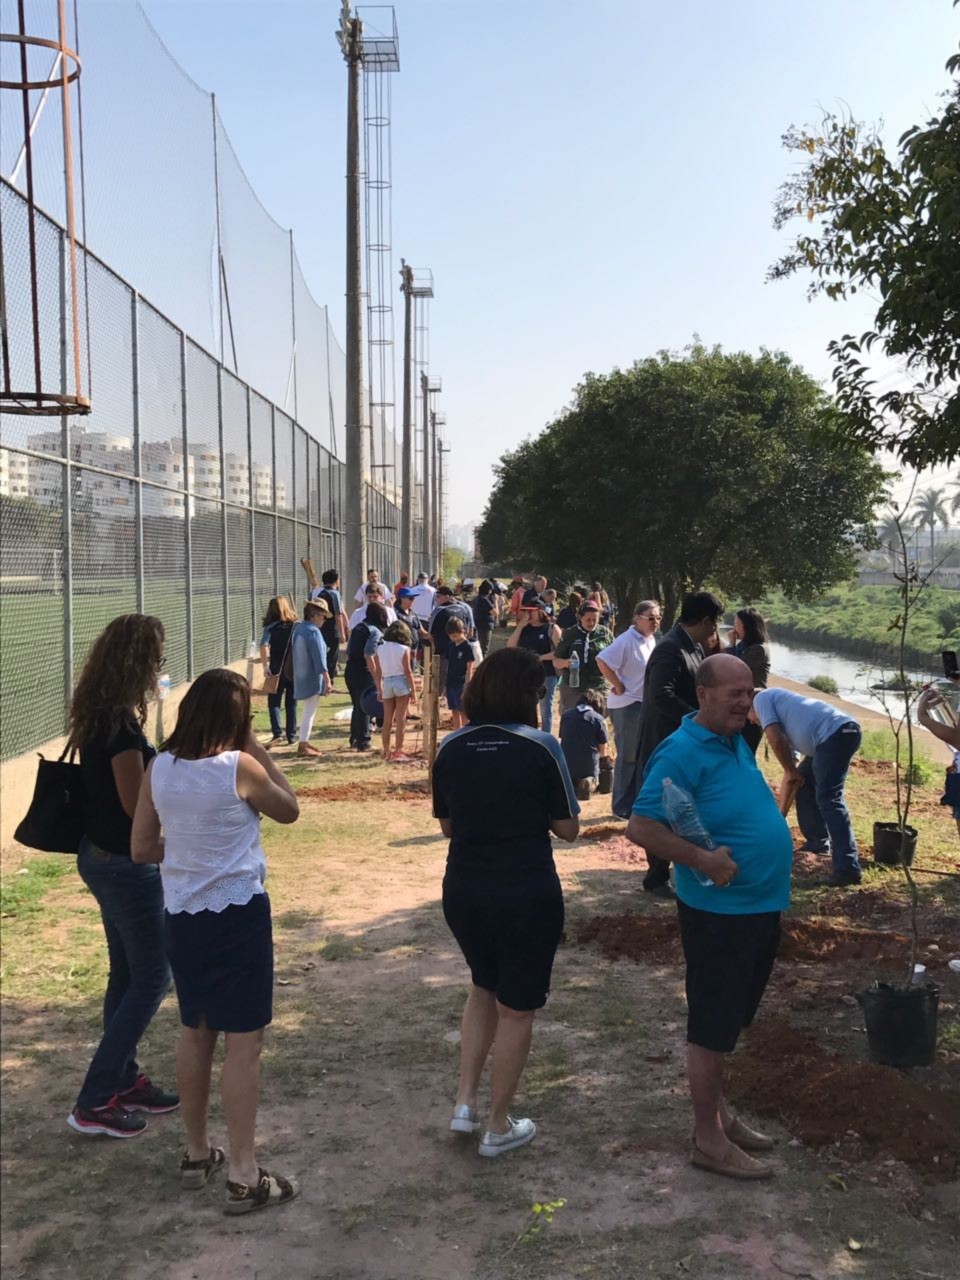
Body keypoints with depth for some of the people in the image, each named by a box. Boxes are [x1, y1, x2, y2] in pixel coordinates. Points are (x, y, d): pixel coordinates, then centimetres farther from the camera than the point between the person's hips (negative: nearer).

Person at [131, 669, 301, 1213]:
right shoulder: (240, 767, -17)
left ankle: (197, 1154, 34)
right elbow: (290, 810, 1)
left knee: (195, 1033, 20)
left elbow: (143, 849, 3)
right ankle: (245, 1177, 8)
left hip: (181, 914, 6)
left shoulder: (160, 768, -3)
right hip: (238, 913, -6)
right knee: (244, 1043, 3)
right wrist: (259, 751, -1)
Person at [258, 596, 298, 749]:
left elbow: (264, 647, -19)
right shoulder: (296, 626, 2)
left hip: (277, 670, -2)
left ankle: (277, 733, -9)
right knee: (291, 703, 12)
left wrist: (265, 665, -16)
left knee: (274, 702, 6)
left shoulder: (270, 627, -6)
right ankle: (292, 736, 13)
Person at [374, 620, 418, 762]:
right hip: (401, 683, -3)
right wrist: (413, 691, -2)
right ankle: (398, 752, 4)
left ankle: (386, 751, 18)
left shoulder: (380, 648, 3)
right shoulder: (404, 649, -7)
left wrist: (379, 690, 14)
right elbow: (408, 672, -8)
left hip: (386, 683, 3)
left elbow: (377, 672, 6)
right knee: (400, 719, 3)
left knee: (387, 719, 12)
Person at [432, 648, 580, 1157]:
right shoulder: (541, 747, -13)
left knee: (484, 988, 28)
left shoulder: (451, 748, -3)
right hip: (527, 896, -4)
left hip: (463, 891, 4)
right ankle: (497, 1127, 27)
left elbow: (446, 825, 7)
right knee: (516, 1009, 14)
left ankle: (465, 1104, 27)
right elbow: (567, 828, -7)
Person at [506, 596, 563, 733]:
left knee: (545, 709, 3)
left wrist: (541, 657, -20)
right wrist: (520, 626, -6)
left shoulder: (551, 628, -5)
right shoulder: (523, 628, 10)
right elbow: (510, 646, -1)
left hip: (547, 674, -5)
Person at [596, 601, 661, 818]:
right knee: (628, 757, 1)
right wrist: (618, 686, -21)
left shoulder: (651, 640, 8)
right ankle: (622, 807, 13)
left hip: (646, 703, 8)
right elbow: (603, 661, -28)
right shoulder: (627, 640, -18)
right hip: (628, 704, -8)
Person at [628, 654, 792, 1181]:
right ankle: (709, 1140, 17)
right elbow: (640, 827, -25)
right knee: (712, 1027, 4)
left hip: (760, 905, 9)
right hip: (718, 911, -9)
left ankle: (718, 1112, 36)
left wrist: (778, 845, 12)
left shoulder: (736, 741, 8)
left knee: (729, 1019, 21)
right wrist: (703, 860, -28)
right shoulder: (682, 753, -21)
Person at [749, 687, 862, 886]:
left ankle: (848, 867, -18)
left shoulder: (762, 698, 9)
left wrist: (790, 771, 8)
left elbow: (775, 738, -4)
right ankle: (818, 842, 30)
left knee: (828, 798, -13)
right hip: (838, 734, 10)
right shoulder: (780, 712, 34)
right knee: (803, 781, 23)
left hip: (836, 732, -10)